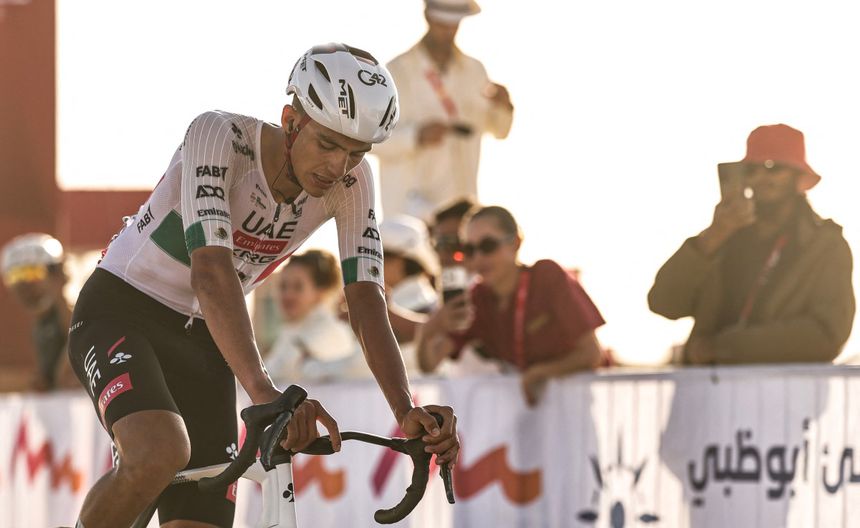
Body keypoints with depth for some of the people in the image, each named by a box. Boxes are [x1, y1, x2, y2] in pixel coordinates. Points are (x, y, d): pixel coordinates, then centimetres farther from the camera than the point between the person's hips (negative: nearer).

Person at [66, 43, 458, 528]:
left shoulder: (350, 183, -12)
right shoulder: (219, 137, -27)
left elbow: (366, 299, -16)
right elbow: (211, 273, -39)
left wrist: (407, 410, -33)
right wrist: (263, 390, -51)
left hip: (200, 341, 6)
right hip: (120, 313, -6)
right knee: (163, 455, -35)